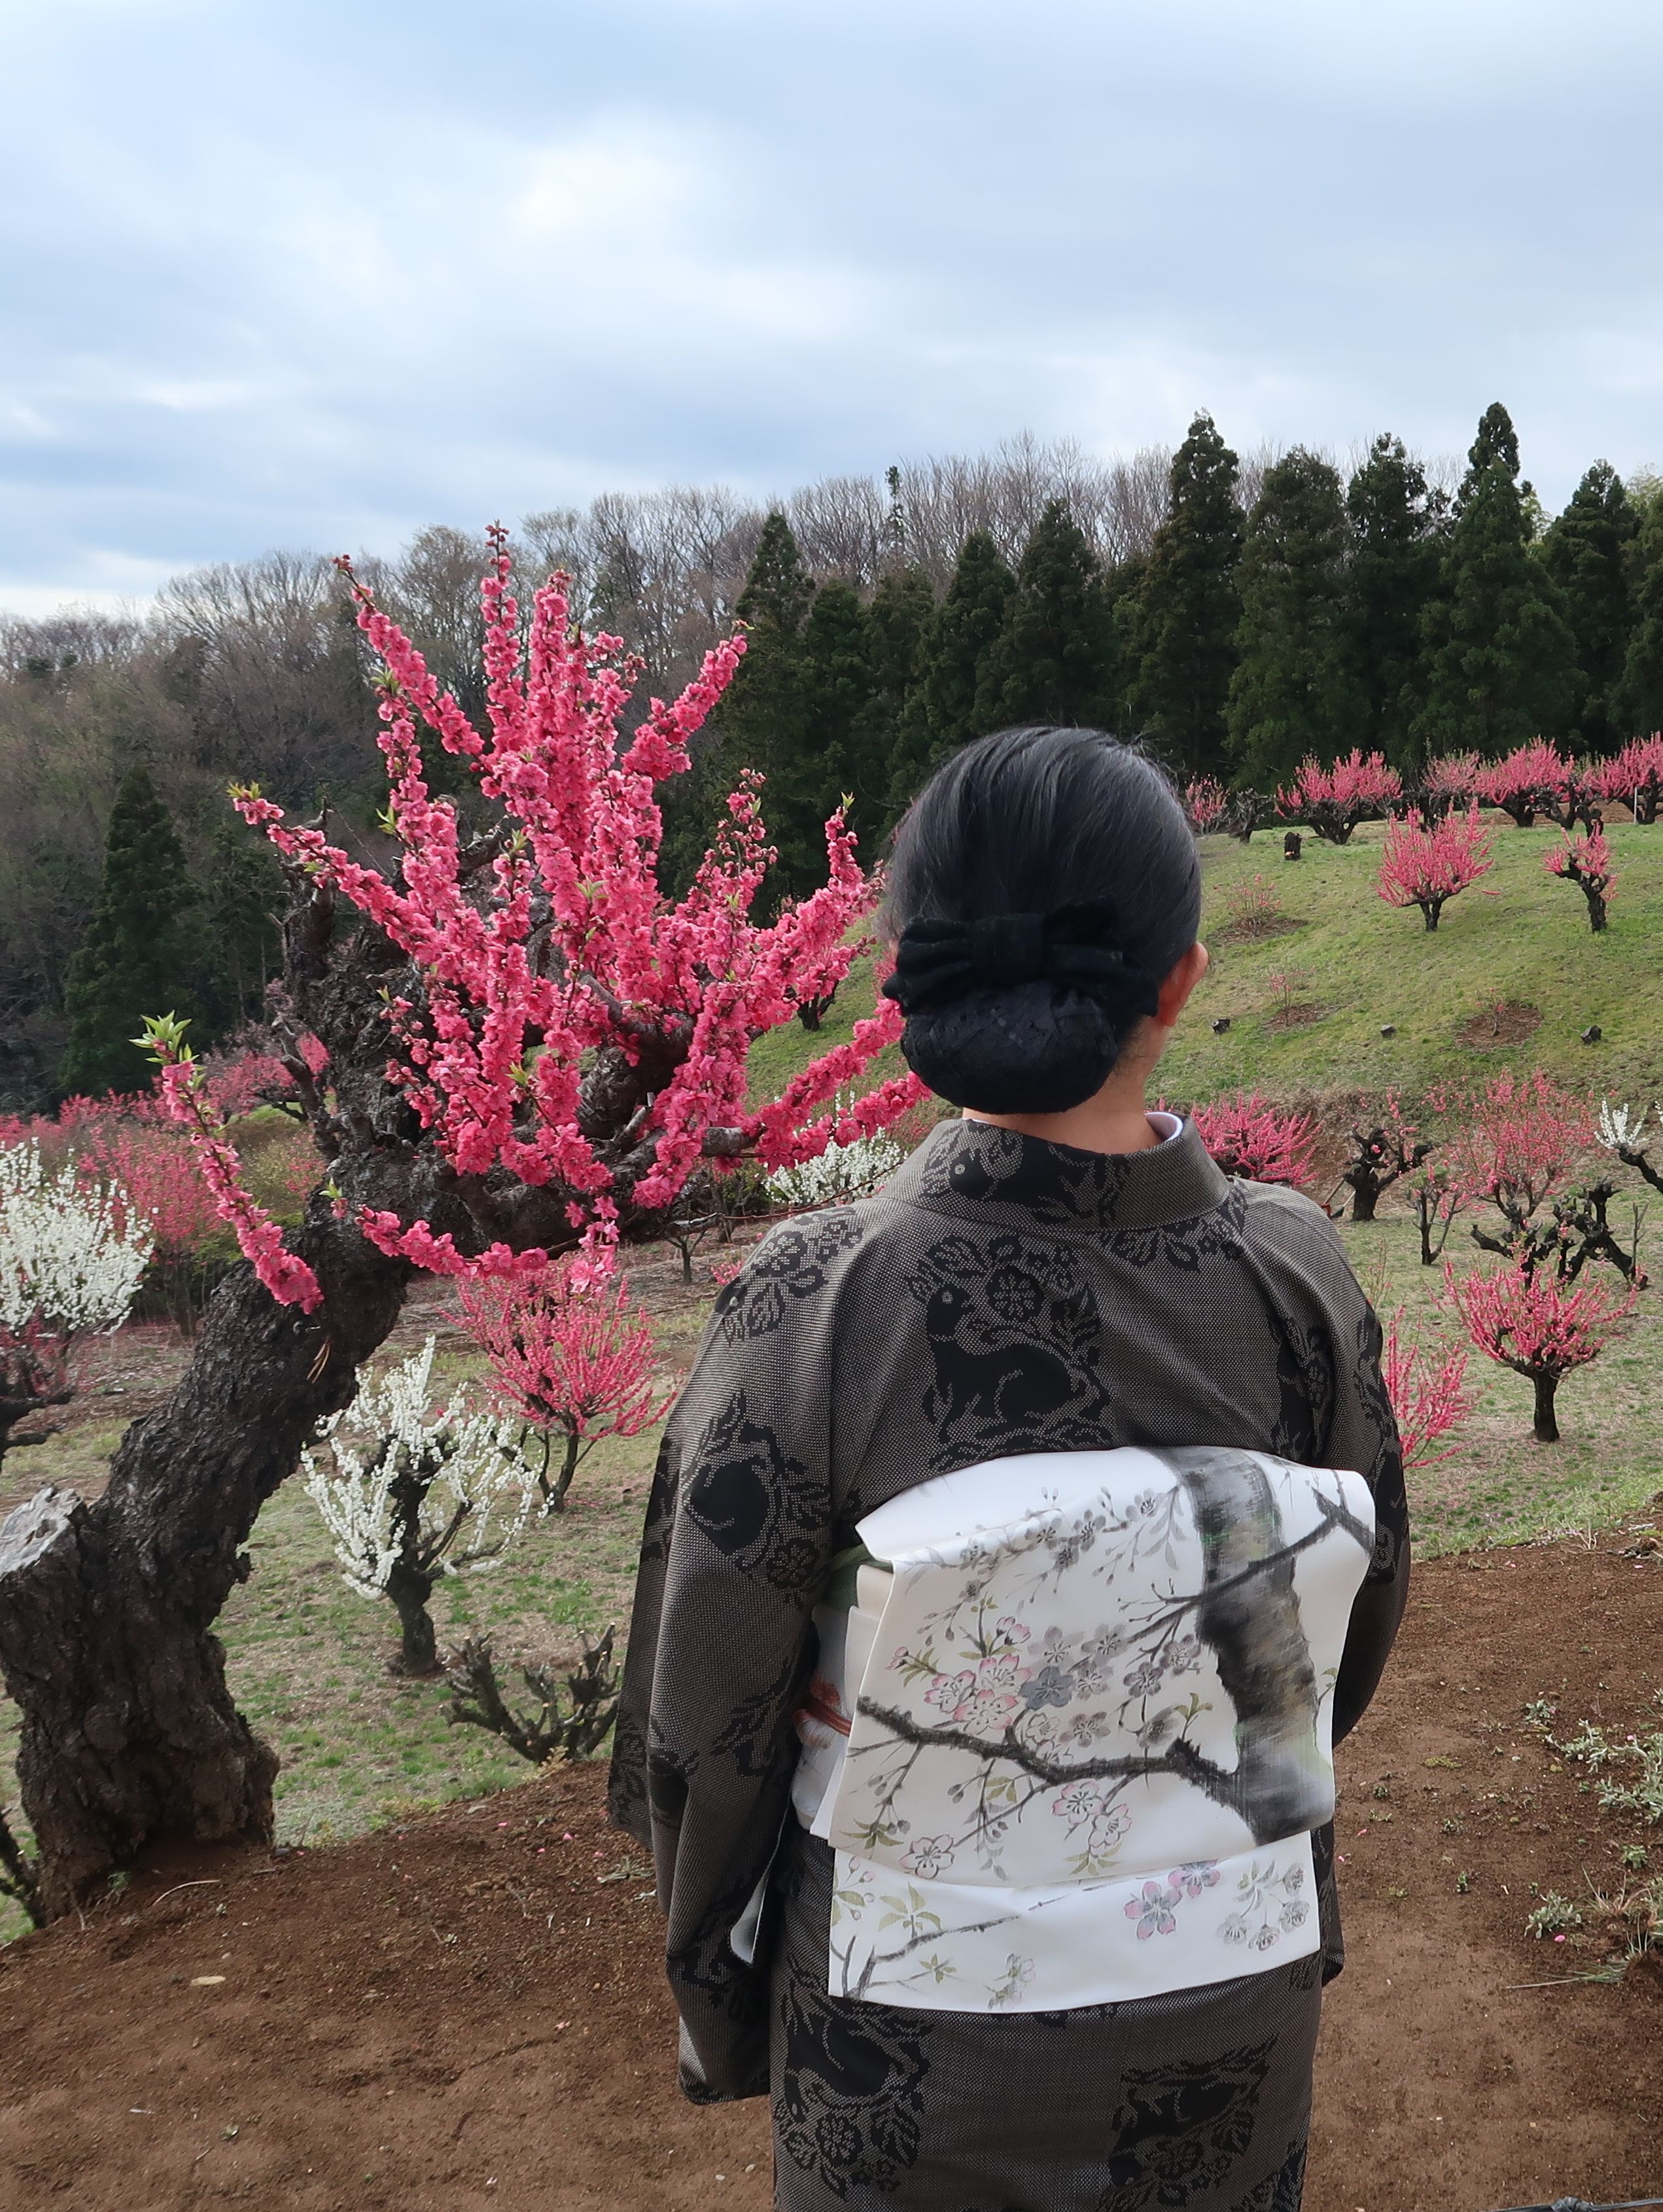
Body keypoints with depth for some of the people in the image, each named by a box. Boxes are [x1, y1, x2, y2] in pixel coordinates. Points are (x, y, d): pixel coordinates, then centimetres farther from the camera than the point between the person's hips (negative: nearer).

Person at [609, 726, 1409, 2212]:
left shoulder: (814, 1310, -27)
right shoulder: (1295, 1275, -19)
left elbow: (708, 1714, -15)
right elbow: (1361, 1616, -2)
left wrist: (715, 1994, 4)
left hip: (914, 2011, -1)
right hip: (1233, 2005, 2)